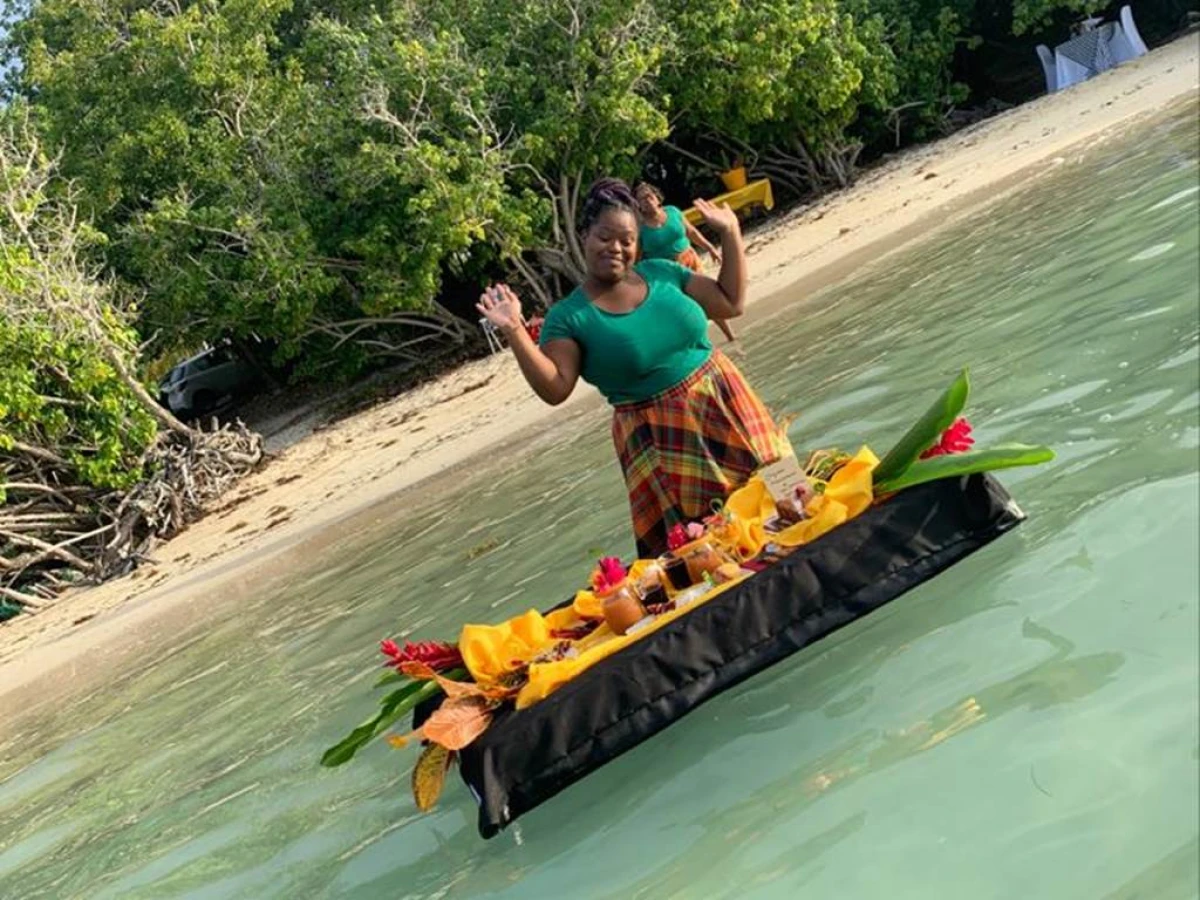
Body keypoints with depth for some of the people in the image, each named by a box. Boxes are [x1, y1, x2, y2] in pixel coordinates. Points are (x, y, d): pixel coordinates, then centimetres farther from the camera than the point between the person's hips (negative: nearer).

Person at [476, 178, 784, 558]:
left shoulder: (661, 272, 4)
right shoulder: (569, 316, -7)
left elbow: (731, 303, 7)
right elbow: (555, 388, -16)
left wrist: (730, 234, 1)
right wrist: (515, 331, -25)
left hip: (722, 405, 4)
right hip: (661, 438, -4)